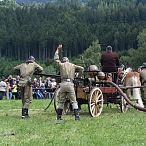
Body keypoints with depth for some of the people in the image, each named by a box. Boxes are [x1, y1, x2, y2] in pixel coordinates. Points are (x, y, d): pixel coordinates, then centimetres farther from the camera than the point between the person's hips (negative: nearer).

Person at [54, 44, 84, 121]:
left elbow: (56, 58, 29)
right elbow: (81, 68, 9)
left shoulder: (61, 65, 14)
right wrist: (79, 77, 20)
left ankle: (59, 116, 13)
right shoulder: (73, 65, 16)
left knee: (61, 101, 11)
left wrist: (58, 49, 40)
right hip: (70, 84, -1)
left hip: (63, 84, 1)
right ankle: (77, 116, -10)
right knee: (73, 101, -1)